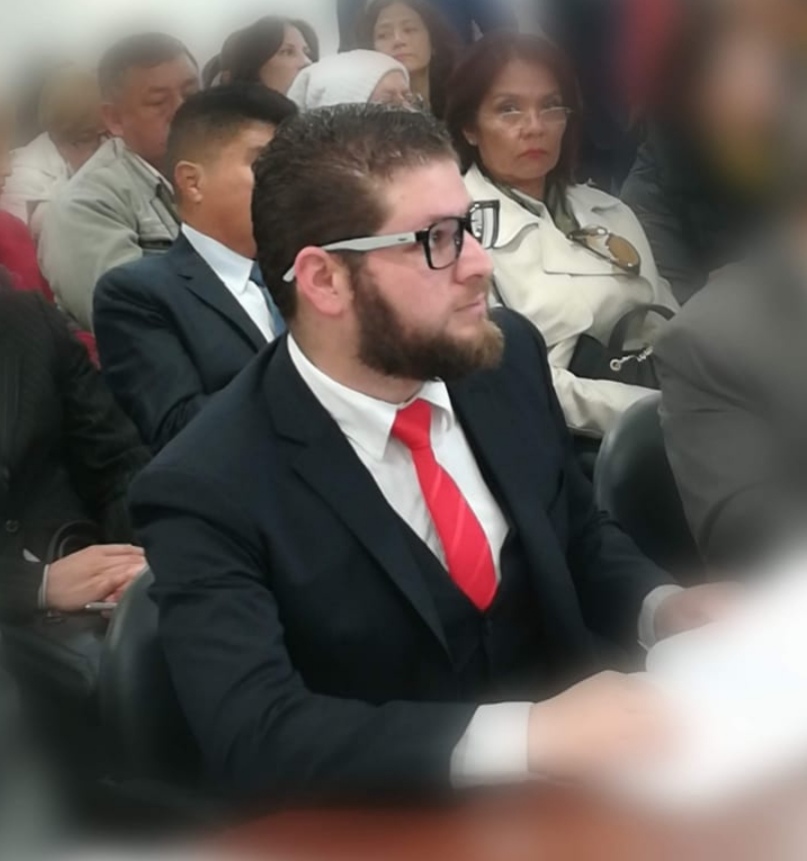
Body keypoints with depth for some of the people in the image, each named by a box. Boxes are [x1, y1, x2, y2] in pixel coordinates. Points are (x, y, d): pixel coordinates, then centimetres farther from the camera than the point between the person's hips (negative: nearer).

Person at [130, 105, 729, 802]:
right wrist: (532, 738, -32)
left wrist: (665, 610, -7)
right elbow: (257, 740, -25)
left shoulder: (507, 357, -1)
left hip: (585, 782, 5)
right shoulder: (209, 493, -16)